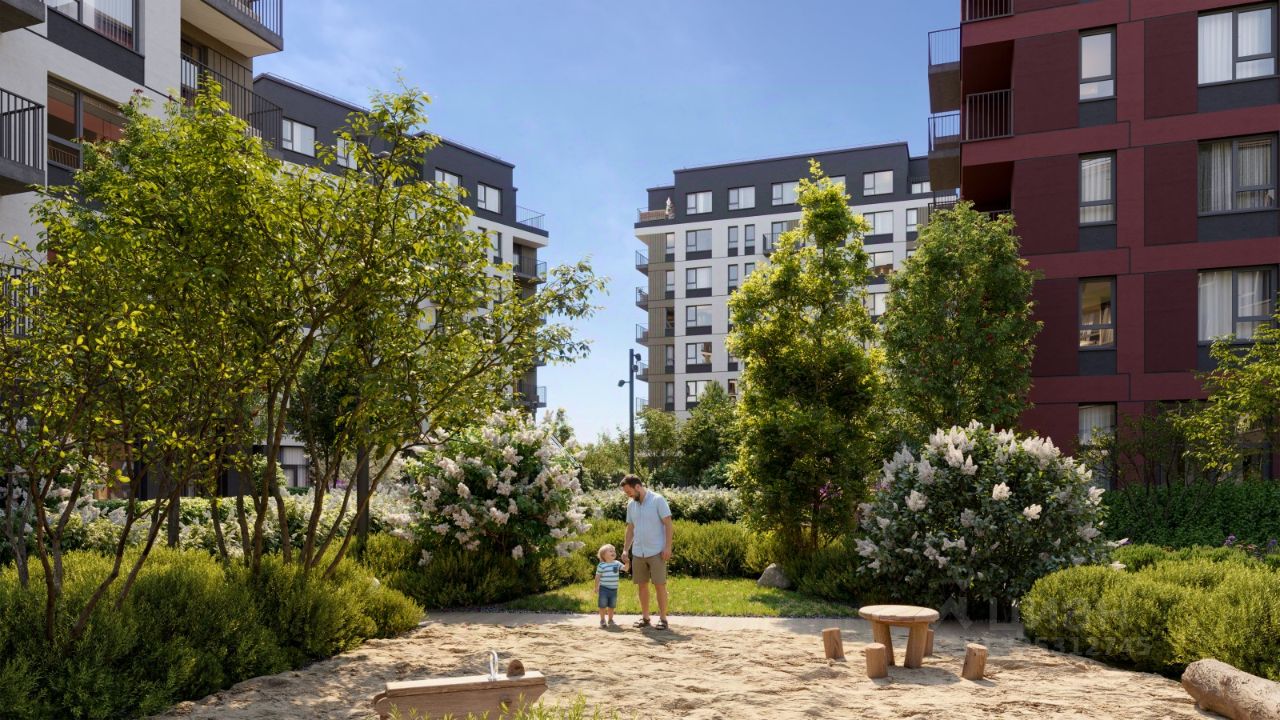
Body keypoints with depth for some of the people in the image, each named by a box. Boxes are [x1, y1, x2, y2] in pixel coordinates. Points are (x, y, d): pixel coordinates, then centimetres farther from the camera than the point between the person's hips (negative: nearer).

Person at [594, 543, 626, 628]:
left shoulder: (617, 563, 3)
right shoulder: (601, 565, -8)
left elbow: (625, 568, -5)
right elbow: (597, 577, -4)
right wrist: (596, 588, -5)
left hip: (614, 589, 4)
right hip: (604, 588, -4)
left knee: (612, 606, 13)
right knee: (603, 605, 2)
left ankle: (610, 619, 28)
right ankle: (602, 620, 14)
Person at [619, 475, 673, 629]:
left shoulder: (658, 500, -9)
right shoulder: (631, 505, 9)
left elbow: (668, 525, -9)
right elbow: (630, 529, 14)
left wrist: (668, 547, -16)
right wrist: (625, 550, 8)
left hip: (656, 552, -5)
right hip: (638, 552, 6)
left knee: (660, 585, -3)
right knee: (641, 585, 8)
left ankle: (662, 618, 4)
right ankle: (645, 617, 18)